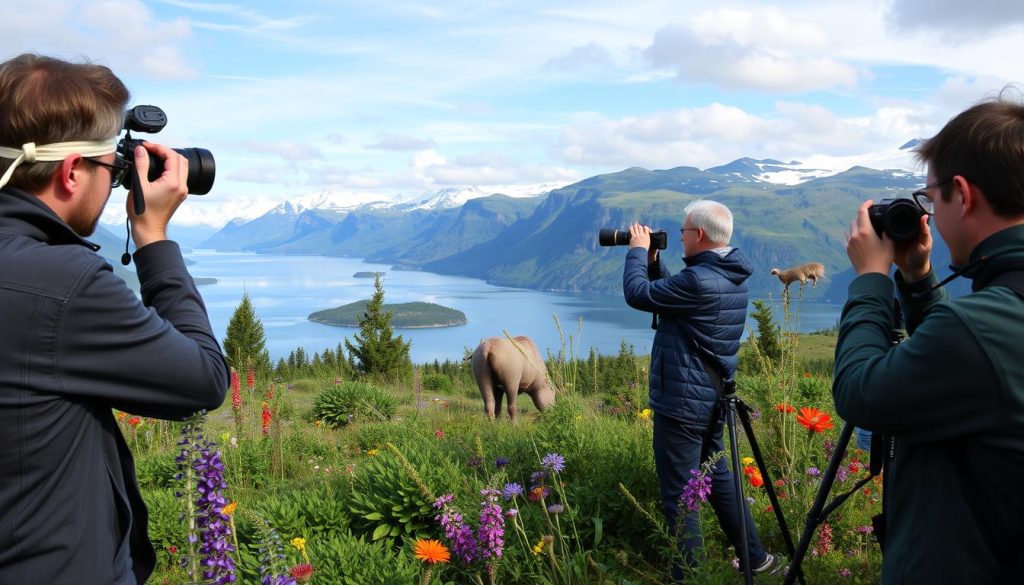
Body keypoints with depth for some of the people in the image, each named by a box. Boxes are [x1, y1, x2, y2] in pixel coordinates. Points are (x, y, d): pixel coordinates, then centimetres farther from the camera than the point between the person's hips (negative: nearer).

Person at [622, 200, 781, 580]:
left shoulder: (700, 280, -24)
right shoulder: (729, 277, 8)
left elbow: (638, 294, -16)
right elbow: (666, 294, 18)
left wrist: (638, 250, -2)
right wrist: (653, 260, 9)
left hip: (683, 403, -10)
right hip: (710, 399, 10)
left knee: (679, 495, 0)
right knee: (717, 477, 23)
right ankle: (756, 558, 33)